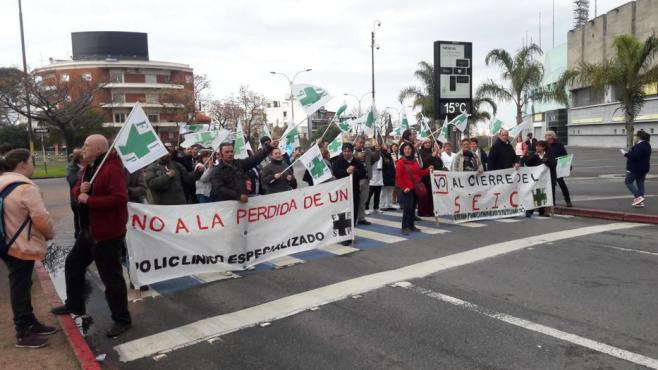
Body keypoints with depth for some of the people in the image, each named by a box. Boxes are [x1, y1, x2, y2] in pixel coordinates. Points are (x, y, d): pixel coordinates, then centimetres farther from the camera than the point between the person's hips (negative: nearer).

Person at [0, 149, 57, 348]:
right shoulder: (25, 187, -21)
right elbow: (41, 217, -22)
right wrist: (50, 234, -3)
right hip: (21, 246, -10)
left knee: (21, 286, 18)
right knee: (21, 288, -1)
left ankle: (30, 322, 31)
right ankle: (23, 334, 8)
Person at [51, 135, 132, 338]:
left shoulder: (112, 169, -21)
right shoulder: (88, 167, 11)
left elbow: (119, 199, -30)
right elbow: (77, 189, 18)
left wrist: (89, 200, -23)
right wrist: (80, 189, -7)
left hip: (108, 232, -10)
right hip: (88, 229, 11)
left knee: (111, 277, -3)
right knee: (73, 263, 24)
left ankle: (122, 319, 10)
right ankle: (75, 304, 44)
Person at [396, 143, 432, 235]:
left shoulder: (414, 161, 13)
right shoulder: (400, 162, -8)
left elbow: (419, 172, 18)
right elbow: (398, 177, -12)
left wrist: (428, 170, 4)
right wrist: (403, 187, -16)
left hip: (416, 188, 7)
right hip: (407, 189, -7)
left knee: (413, 207, 11)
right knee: (407, 208, -9)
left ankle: (411, 225, 20)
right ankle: (405, 227, -5)